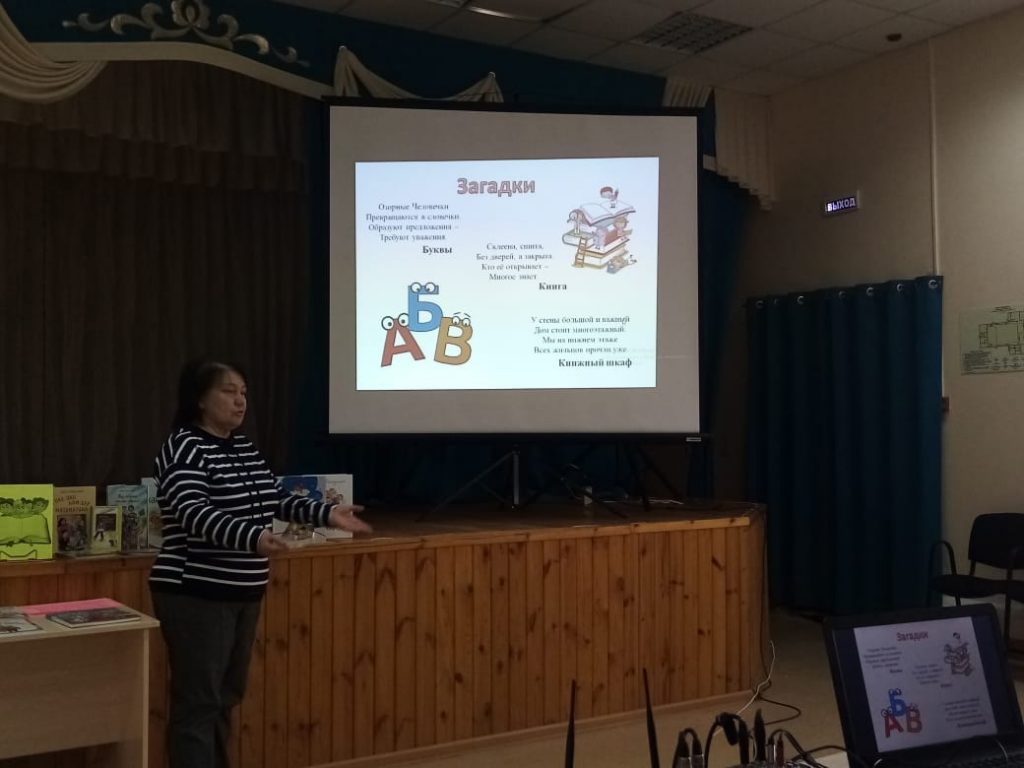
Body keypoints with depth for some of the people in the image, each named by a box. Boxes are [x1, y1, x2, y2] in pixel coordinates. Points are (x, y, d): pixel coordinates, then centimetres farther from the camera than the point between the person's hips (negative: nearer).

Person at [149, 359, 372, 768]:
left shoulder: (244, 447, 11)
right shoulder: (183, 448, -14)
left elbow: (275, 499, 14)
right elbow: (195, 514, -28)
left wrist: (327, 513, 0)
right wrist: (253, 538, -41)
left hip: (243, 593, 8)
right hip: (195, 594, -8)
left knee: (227, 697, 16)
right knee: (198, 703, -3)